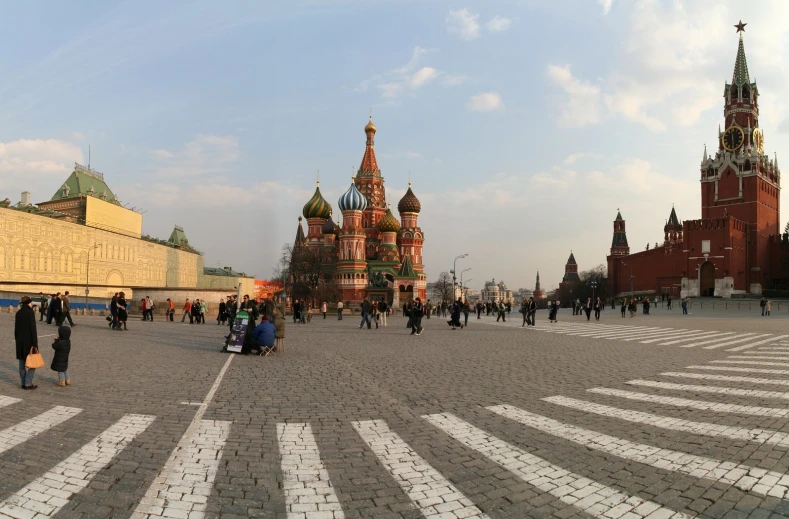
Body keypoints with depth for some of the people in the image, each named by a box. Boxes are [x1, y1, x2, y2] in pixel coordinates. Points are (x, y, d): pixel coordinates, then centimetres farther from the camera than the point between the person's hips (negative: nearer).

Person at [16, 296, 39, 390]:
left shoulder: (18, 313, 7)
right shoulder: (30, 312, -13)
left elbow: (16, 328, 12)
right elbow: (33, 328, -16)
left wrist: (17, 339, 20)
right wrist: (34, 343, -14)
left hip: (20, 341, 7)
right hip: (29, 340, -7)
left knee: (22, 362, 11)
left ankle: (23, 383, 16)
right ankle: (28, 383, -2)